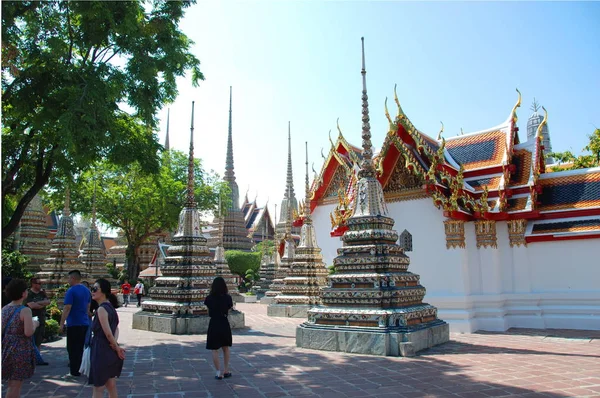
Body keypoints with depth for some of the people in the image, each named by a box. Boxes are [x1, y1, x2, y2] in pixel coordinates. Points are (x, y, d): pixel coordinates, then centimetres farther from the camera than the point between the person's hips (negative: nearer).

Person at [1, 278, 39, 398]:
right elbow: (28, 332, -22)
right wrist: (34, 324, -4)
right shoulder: (25, 310, -17)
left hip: (6, 348, 7)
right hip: (20, 350, -7)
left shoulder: (4, 309, 5)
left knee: (12, 382, 20)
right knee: (16, 384, 3)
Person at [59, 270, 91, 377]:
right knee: (83, 347, 15)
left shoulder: (71, 291, -12)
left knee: (73, 348, 2)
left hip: (74, 324, -7)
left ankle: (74, 371, 4)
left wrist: (62, 323, -13)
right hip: (85, 323, 7)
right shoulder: (86, 290, 10)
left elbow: (67, 308, -17)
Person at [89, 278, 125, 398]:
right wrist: (115, 343, -8)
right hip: (110, 353, 8)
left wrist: (117, 348, -8)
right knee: (111, 387, 15)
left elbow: (108, 333, -20)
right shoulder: (110, 307, 10)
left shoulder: (101, 309, -17)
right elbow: (116, 328, 8)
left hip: (101, 352, -8)